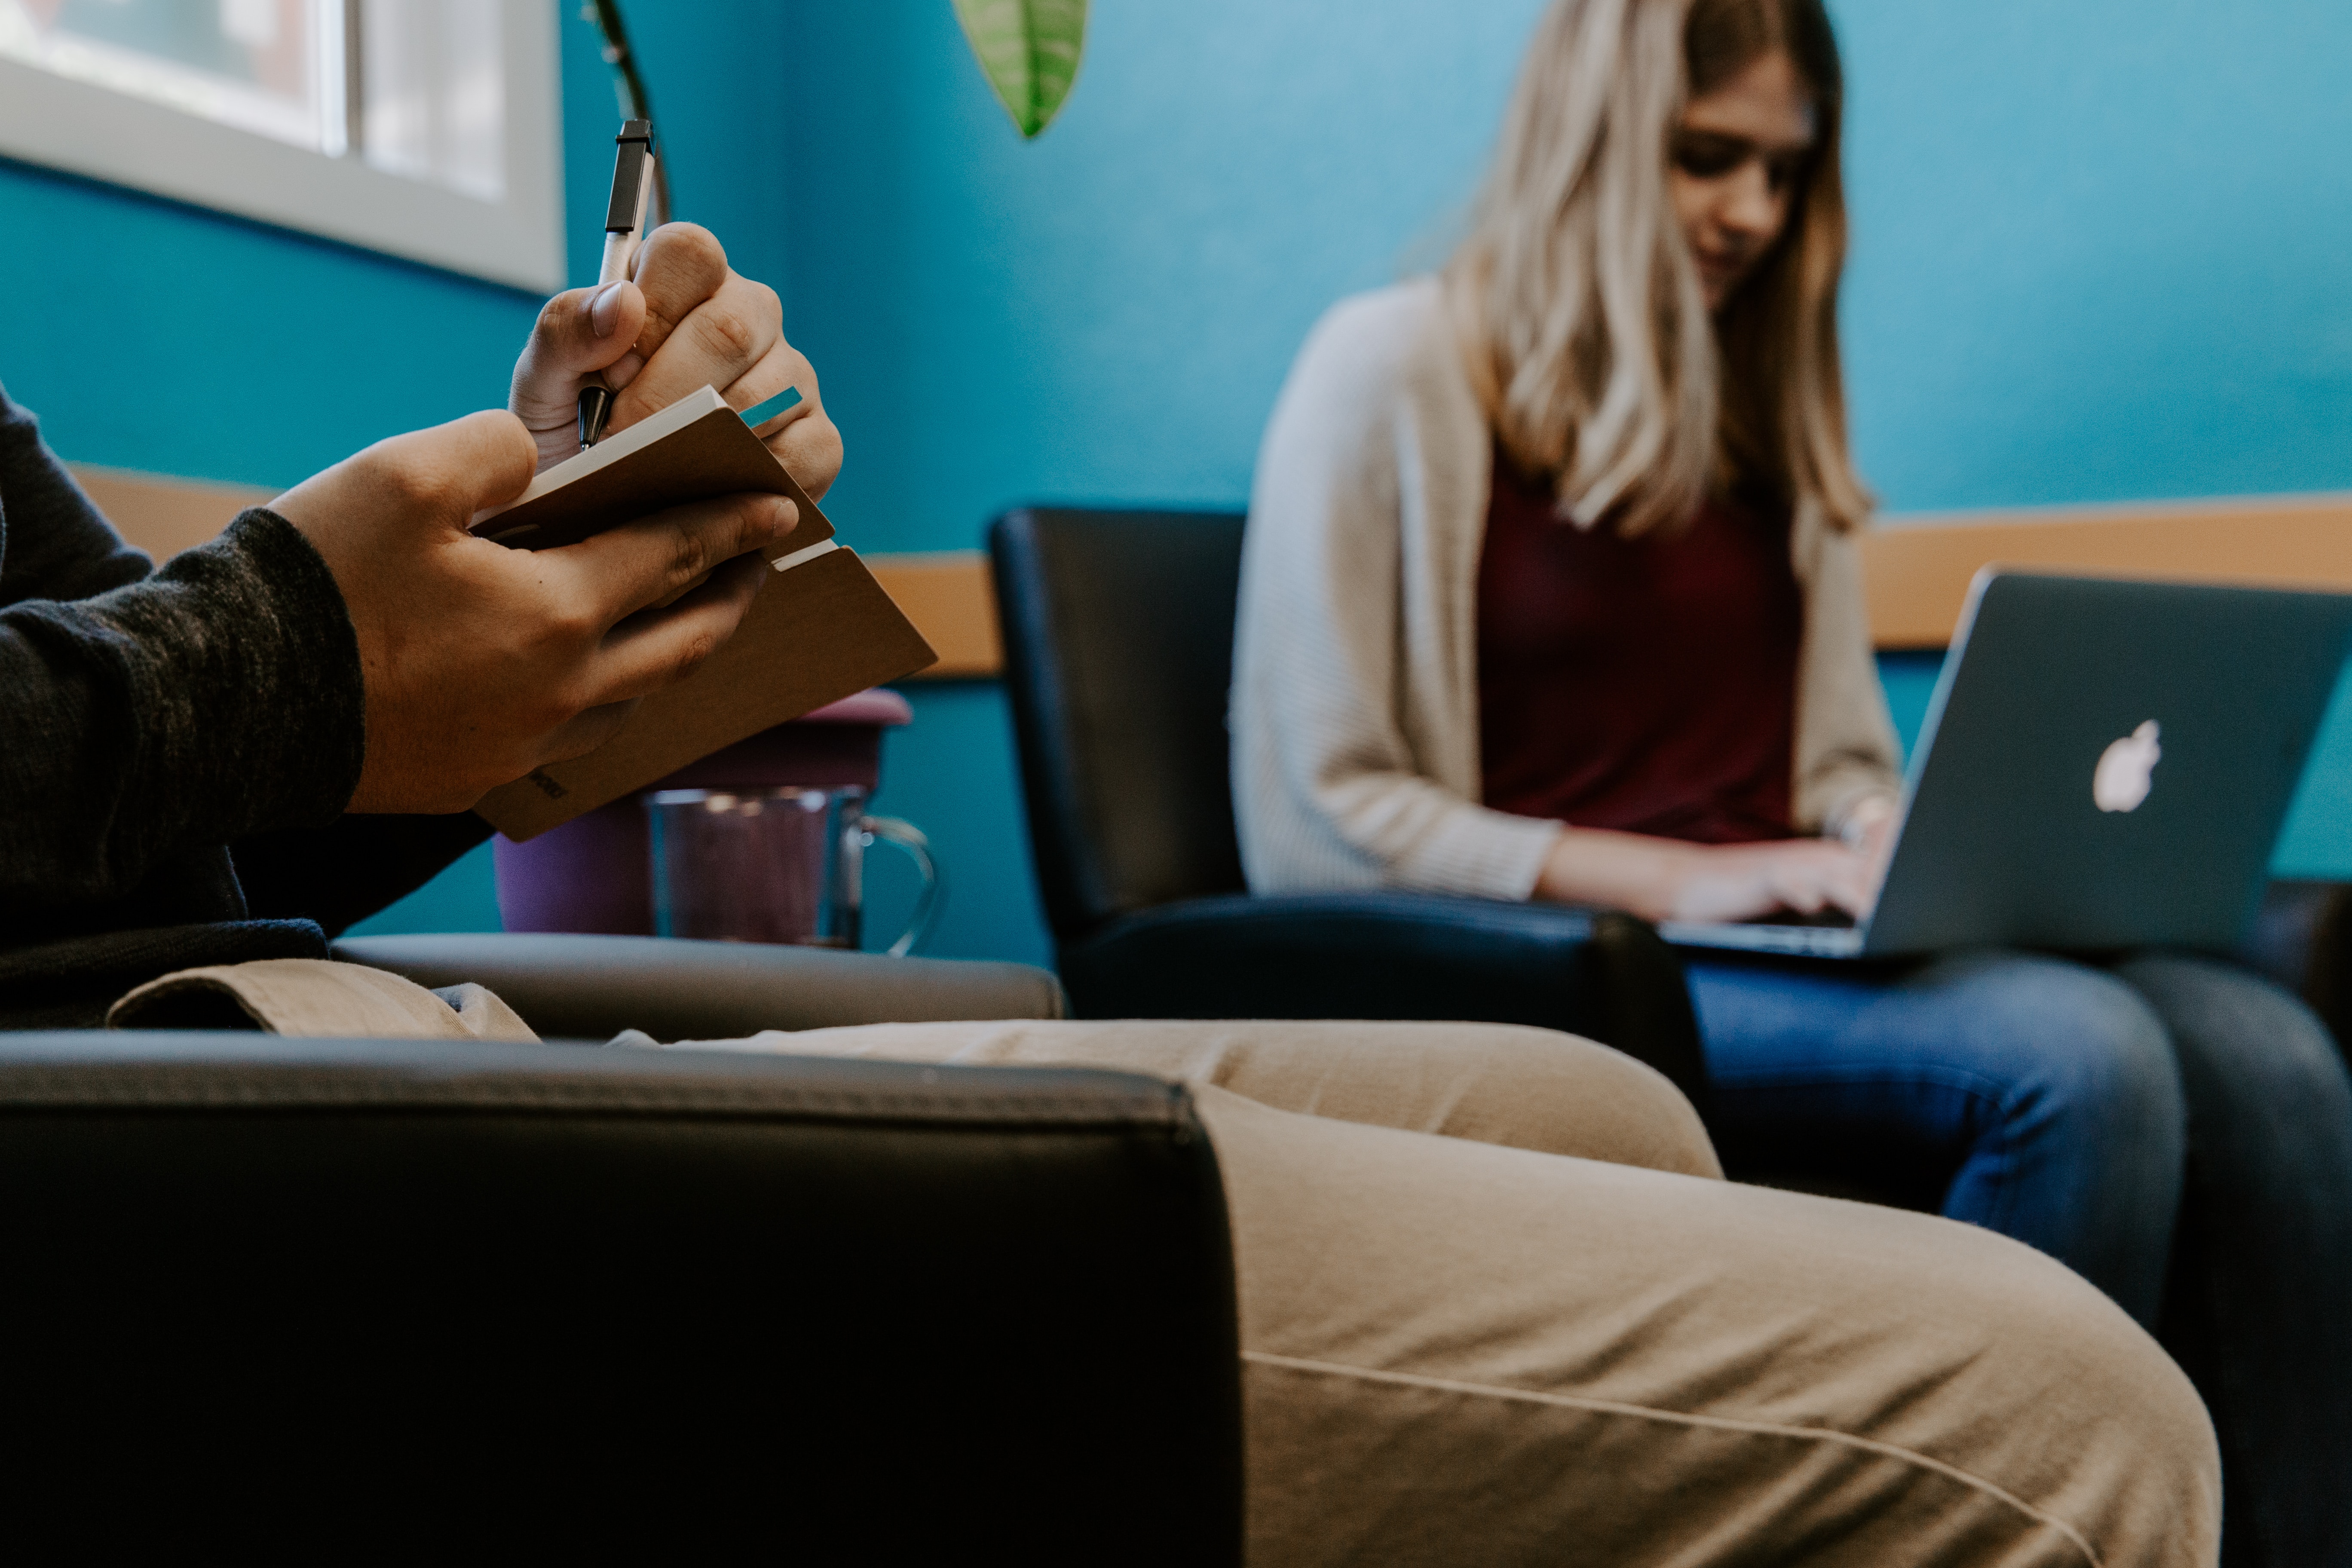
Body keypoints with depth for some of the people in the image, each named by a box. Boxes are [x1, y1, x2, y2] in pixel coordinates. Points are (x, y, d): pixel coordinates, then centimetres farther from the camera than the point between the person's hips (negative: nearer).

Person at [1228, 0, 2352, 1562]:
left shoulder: (1767, 397, 22)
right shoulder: (1392, 373, 1)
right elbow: (1327, 818, -6)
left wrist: (1903, 851, -2)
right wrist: (1673, 879, -13)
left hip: (1780, 952, 6)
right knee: (2080, 1059, -30)